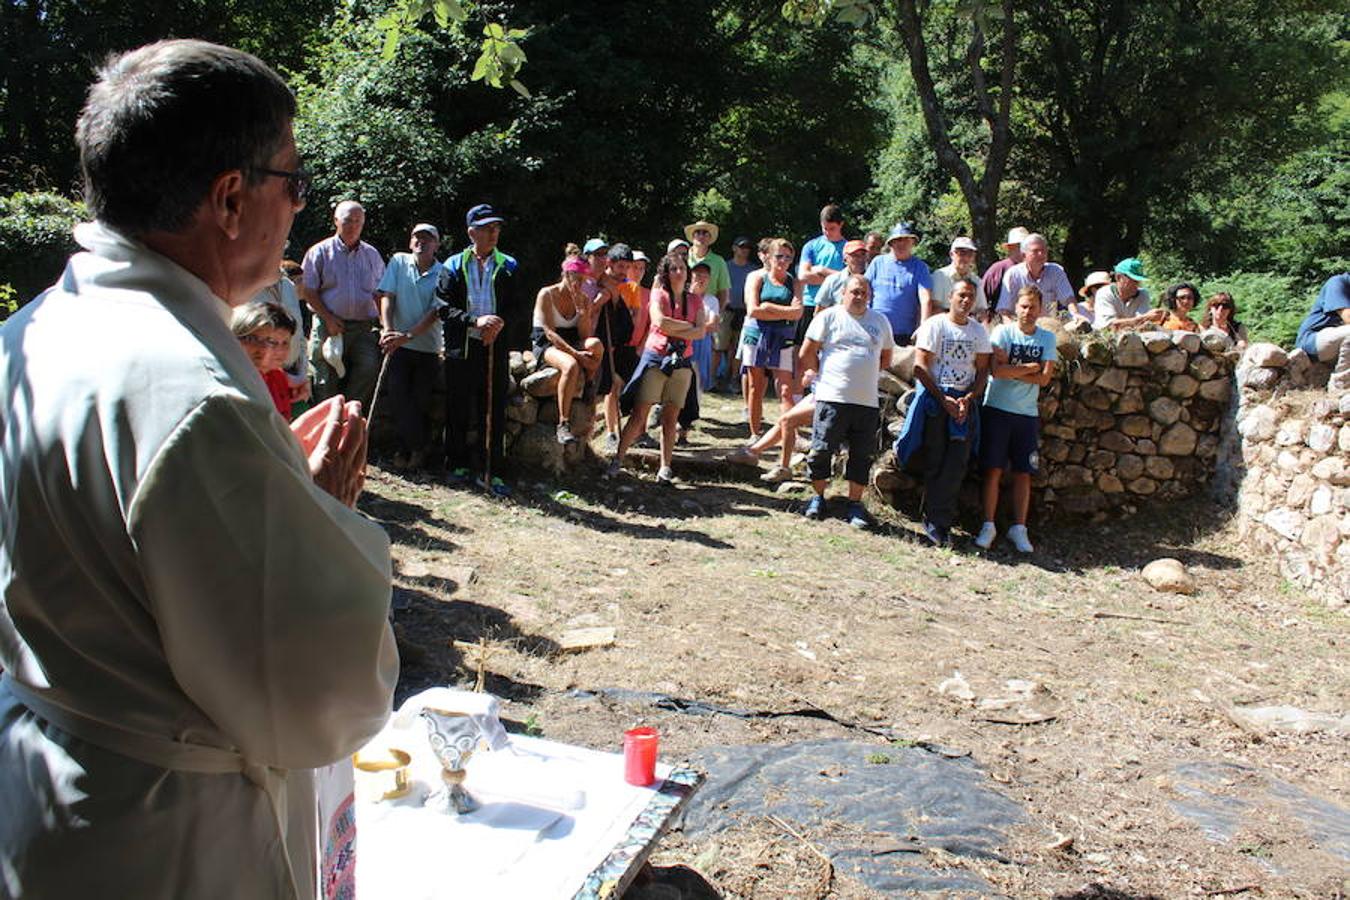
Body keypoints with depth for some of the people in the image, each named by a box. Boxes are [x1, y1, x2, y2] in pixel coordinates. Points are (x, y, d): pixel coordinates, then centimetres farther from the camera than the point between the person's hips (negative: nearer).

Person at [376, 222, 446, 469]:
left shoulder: (442, 273, -4)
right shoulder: (398, 262, 3)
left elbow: (436, 311, -12)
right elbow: (387, 296, -2)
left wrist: (408, 335, -23)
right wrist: (387, 329, -19)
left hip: (428, 348, -1)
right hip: (399, 346, 1)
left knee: (420, 399, 1)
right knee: (398, 394, -9)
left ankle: (413, 448, 19)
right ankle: (416, 446, 7)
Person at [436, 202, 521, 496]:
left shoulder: (508, 266, 9)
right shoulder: (454, 265, 6)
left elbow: (518, 309, 5)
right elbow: (444, 308, -2)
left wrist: (501, 322, -15)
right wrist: (475, 321, -16)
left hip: (496, 347, 0)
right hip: (460, 348, 0)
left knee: (493, 411, 0)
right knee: (458, 411, 7)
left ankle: (491, 472, 6)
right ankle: (458, 465, 21)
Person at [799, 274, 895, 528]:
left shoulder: (880, 321, 14)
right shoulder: (829, 316, 2)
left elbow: (885, 358, 23)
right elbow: (807, 355, 2)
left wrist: (864, 374, 13)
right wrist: (826, 374, 5)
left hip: (867, 401, 3)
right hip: (832, 397, -3)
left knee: (862, 455, 5)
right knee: (822, 450, -1)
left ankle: (855, 503, 15)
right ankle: (818, 497, 17)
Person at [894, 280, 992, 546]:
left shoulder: (979, 331, 11)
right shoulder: (934, 325, -2)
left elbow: (982, 370, 10)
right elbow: (920, 367, -6)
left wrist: (968, 400, -7)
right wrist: (944, 400, -10)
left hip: (964, 401, 3)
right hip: (934, 398, -3)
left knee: (956, 465, -5)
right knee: (934, 462, -3)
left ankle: (936, 521, 2)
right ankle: (936, 520, 5)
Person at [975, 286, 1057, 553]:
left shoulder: (1047, 339, 7)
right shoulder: (1003, 332, -2)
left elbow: (1044, 378, -6)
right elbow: (996, 370, -16)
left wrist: (1010, 369, -10)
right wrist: (1030, 367, -7)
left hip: (1027, 414, 3)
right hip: (997, 409, -3)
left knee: (1024, 473, 4)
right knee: (994, 470, -2)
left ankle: (1019, 528, 11)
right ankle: (988, 526, 5)